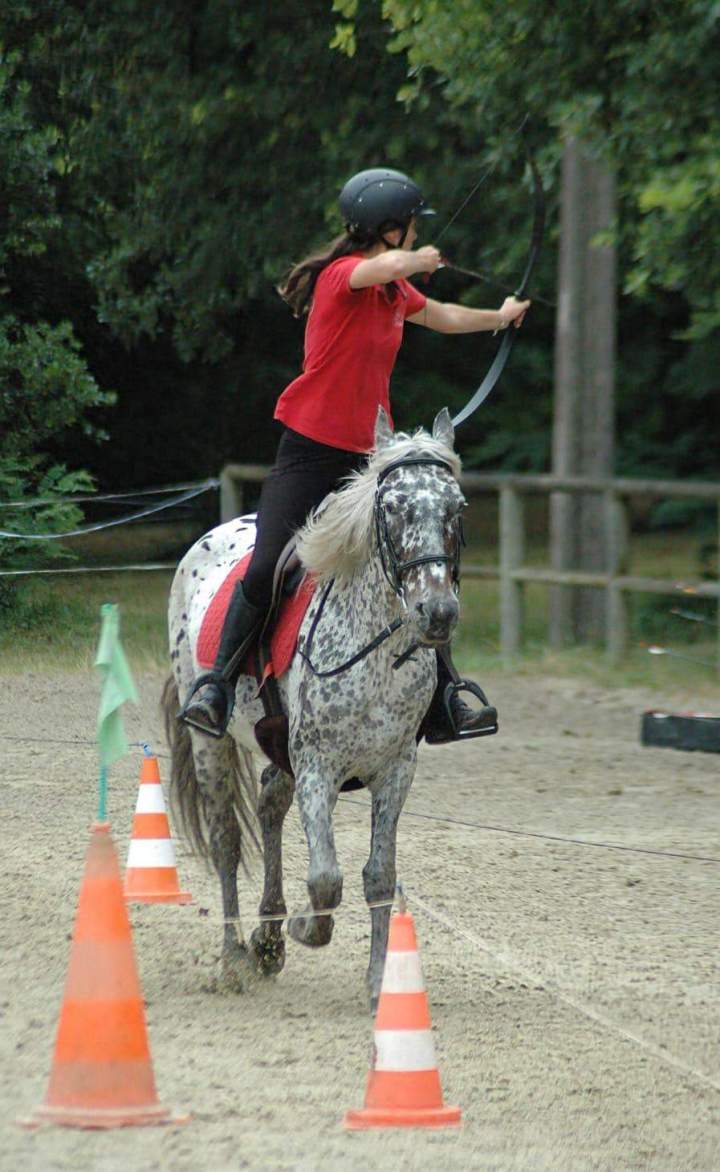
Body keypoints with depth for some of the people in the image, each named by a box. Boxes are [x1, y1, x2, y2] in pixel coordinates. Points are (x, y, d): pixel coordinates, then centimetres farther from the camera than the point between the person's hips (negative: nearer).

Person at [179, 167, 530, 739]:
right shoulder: (342, 275, -14)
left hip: (368, 456, 8)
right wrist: (421, 261, -17)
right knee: (266, 569, -15)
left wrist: (499, 317, 47)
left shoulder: (396, 293, 11)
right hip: (310, 450, -8)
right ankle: (215, 686, -5)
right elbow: (385, 266, -38)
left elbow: (440, 316, 33)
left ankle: (444, 705, 14)